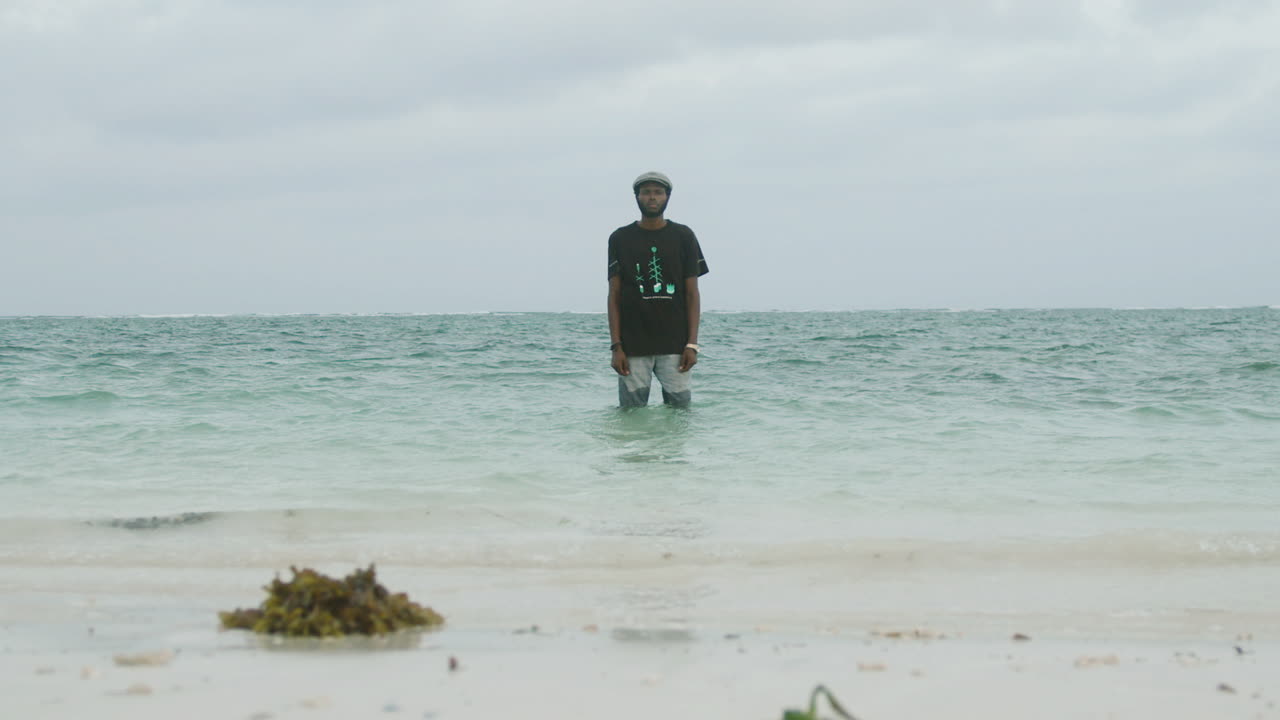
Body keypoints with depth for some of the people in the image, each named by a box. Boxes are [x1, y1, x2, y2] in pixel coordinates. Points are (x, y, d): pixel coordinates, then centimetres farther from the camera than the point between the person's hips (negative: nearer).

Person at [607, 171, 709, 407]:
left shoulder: (683, 237, 8)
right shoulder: (621, 239, 8)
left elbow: (692, 293, 7)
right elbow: (614, 296, 6)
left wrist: (692, 343, -3)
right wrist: (616, 347, -3)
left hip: (674, 345, 0)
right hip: (633, 347, 0)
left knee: (680, 404, -5)